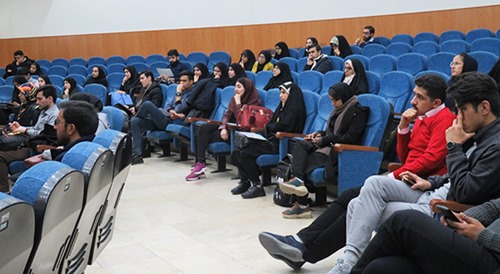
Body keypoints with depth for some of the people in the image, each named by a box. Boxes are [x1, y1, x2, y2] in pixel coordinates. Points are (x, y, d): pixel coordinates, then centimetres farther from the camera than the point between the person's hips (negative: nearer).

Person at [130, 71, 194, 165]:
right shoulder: (179, 92, 26)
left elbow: (178, 110, -11)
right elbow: (168, 106, 16)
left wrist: (178, 94, -3)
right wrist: (171, 112, -7)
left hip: (171, 122, -8)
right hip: (163, 120, 8)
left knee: (148, 104, -26)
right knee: (135, 122, -12)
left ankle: (134, 117, 7)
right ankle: (137, 155, -17)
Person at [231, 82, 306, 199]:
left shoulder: (294, 109, -9)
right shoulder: (283, 106, 20)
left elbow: (282, 128, -16)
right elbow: (272, 124, 18)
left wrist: (268, 128, 1)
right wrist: (265, 129, -2)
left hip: (280, 143, -10)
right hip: (271, 138, 10)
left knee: (246, 153, -19)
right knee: (241, 148, -2)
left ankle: (257, 186, -12)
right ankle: (245, 182, 1)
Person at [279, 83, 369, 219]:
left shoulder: (358, 111, -6)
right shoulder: (339, 110, 20)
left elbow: (350, 138, -15)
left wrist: (324, 140, -13)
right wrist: (320, 134, 6)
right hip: (330, 146, 8)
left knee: (306, 160, -23)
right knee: (300, 144, -17)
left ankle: (302, 205, -25)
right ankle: (298, 179, -37)